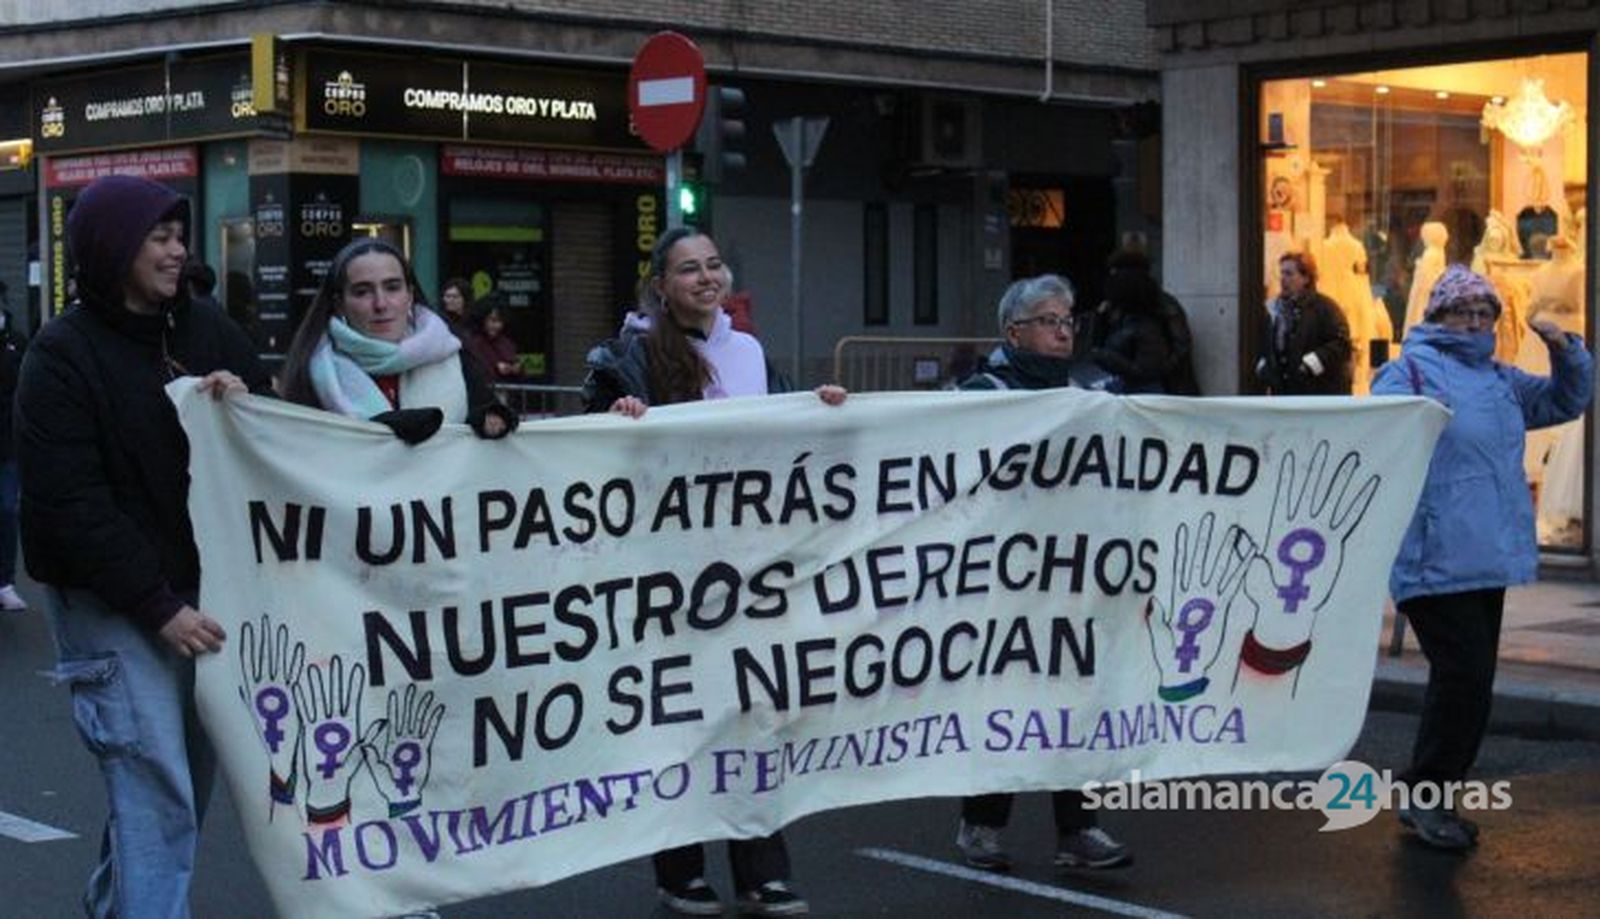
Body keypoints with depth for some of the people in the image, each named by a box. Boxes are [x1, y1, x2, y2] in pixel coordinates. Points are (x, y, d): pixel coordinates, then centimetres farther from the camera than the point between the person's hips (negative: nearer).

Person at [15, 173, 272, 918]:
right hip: (111, 604, -5)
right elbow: (72, 503, -13)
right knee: (156, 792, -10)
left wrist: (248, 401, -9)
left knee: (193, 774, 11)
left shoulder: (206, 331, 8)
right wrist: (157, 606, -17)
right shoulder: (63, 354, -8)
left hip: (202, 586, 6)